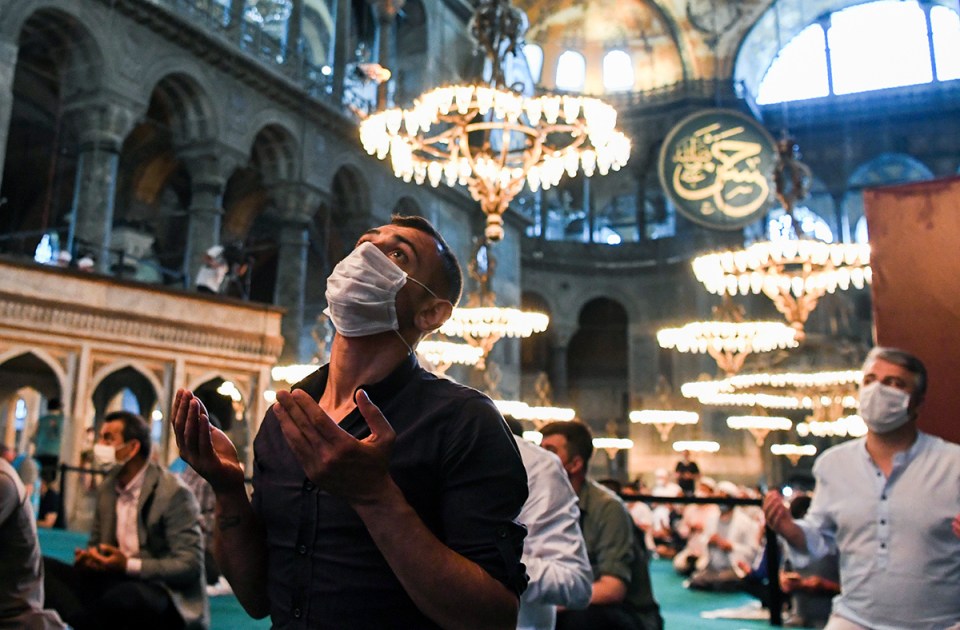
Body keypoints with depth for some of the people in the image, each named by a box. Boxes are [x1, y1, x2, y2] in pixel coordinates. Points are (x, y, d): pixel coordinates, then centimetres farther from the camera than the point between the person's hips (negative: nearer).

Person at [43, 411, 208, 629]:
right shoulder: (107, 488, 10)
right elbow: (97, 544, 20)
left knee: (123, 595, -39)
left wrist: (128, 565, -22)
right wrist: (88, 557, -4)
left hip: (164, 594, -8)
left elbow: (191, 564, -16)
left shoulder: (174, 493, -13)